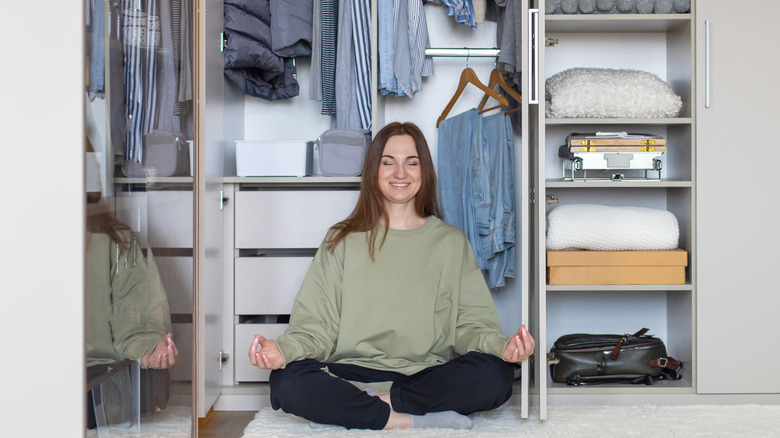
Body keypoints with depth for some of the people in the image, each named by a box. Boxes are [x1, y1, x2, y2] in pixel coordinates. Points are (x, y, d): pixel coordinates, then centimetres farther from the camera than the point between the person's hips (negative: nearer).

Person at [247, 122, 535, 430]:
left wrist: (500, 346, -18)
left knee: (496, 375, -30)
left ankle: (357, 409, -20)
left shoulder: (451, 242, 14)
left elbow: (471, 322, 5)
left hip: (428, 376, 1)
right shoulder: (343, 241, 12)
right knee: (287, 380, -30)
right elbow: (316, 323, 4)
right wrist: (283, 348, -19)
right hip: (354, 374, -1)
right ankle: (416, 420, -23)